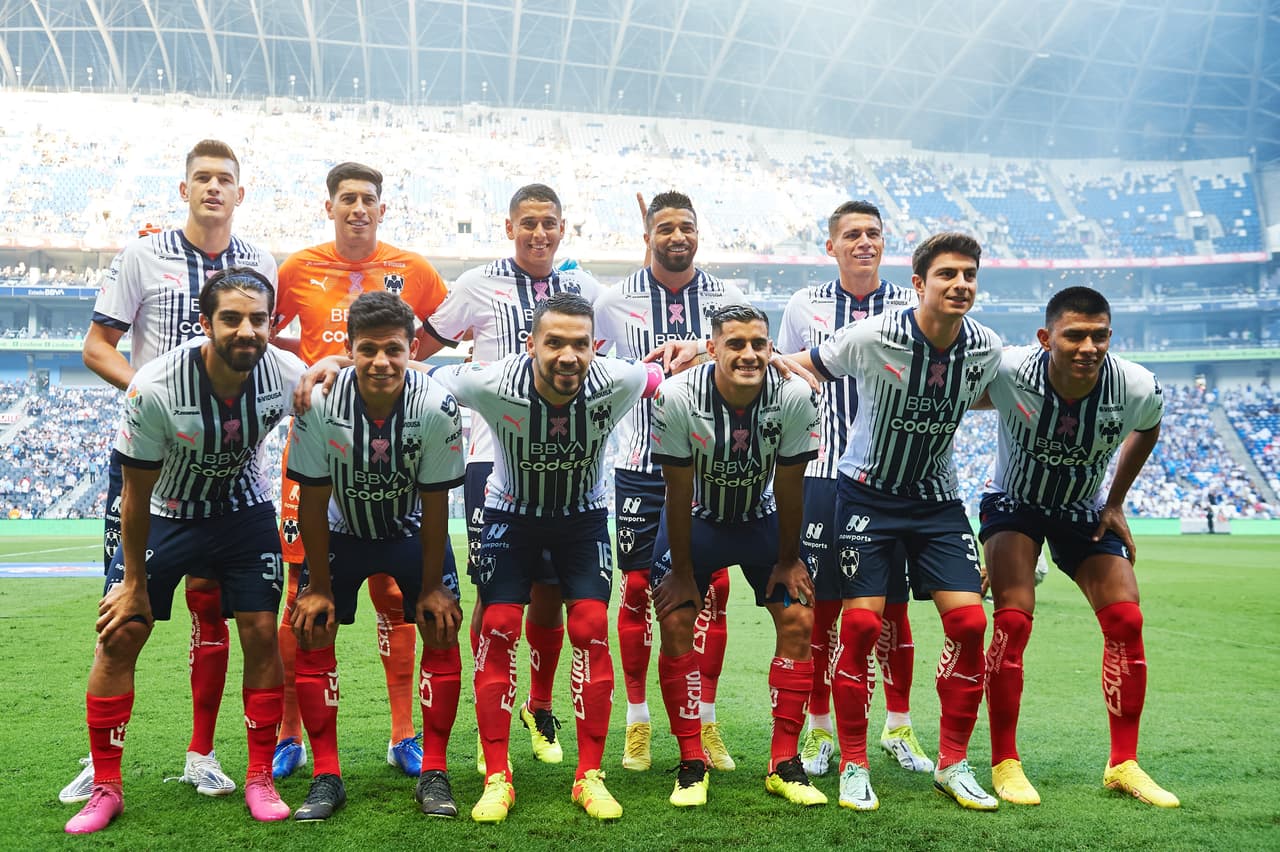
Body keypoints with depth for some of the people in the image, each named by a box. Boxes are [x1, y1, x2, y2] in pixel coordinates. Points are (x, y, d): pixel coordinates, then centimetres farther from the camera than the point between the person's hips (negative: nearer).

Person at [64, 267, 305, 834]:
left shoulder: (288, 377, -24)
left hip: (245, 511, 2)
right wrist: (134, 582, -10)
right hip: (165, 515, -1)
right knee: (120, 635, -5)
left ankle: (260, 780, 11)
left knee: (262, 634, -4)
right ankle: (106, 787, 11)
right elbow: (137, 492, -17)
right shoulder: (155, 389, -30)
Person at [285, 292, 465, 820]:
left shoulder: (437, 408, -29)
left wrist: (432, 586, -12)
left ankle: (433, 773, 6)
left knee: (442, 633, -8)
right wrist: (319, 585, -12)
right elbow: (313, 499, -17)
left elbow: (435, 504, -18)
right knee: (311, 633, -8)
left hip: (412, 532, 0)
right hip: (342, 531, 0)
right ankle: (327, 776, 5)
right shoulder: (320, 404, -28)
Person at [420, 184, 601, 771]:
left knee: (550, 590, 7)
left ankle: (540, 709, 27)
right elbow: (415, 350, 10)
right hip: (494, 457, -2)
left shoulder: (582, 288, 11)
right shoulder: (478, 285, 3)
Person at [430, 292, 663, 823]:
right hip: (512, 512, 0)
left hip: (583, 515, 1)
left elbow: (665, 376, -4)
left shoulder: (615, 383, -28)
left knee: (590, 627, -10)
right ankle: (497, 780, 2)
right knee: (498, 628, -10)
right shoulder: (493, 384, -30)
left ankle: (590, 776, 3)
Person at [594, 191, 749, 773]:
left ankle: (705, 723, 13)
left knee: (713, 588, 0)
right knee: (637, 588, 1)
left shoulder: (727, 299, 3)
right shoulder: (616, 301, 1)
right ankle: (637, 722, 14)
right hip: (640, 467, -1)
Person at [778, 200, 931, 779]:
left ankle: (898, 729, 20)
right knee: (822, 606, 2)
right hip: (823, 476, 0)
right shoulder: (805, 306, 4)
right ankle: (819, 730, 16)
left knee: (893, 606, 5)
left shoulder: (910, 306, 4)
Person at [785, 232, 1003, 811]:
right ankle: (853, 766, 8)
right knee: (860, 623, -10)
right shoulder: (870, 338, -19)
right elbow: (802, 370, -5)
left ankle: (953, 764, 10)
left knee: (968, 621, -6)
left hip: (937, 497, 4)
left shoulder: (986, 349, -7)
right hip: (867, 492, -3)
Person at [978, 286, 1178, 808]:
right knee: (1013, 621, -18)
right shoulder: (1008, 372, -31)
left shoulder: (1138, 389, -24)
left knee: (1126, 621, -7)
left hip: (1085, 511, 3)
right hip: (1013, 504, -3)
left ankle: (1123, 764, 8)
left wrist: (1115, 502, 3)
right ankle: (1004, 762, -3)